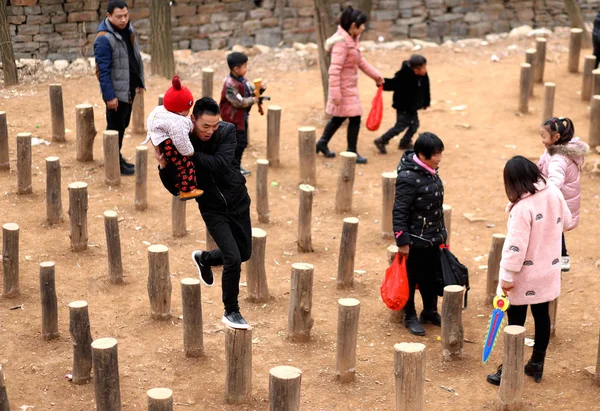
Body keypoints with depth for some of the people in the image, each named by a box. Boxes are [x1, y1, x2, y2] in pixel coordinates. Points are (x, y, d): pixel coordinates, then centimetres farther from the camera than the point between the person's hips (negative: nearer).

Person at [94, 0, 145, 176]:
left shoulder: (128, 29, 4)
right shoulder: (104, 39, -21)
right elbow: (104, 71, -21)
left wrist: (140, 81, 15)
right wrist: (109, 96, -21)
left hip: (130, 89, 8)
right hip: (116, 92, -8)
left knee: (123, 125, 18)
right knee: (116, 128, 1)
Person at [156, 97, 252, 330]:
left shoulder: (227, 131, -17)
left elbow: (220, 164, -33)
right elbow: (176, 189, -16)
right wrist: (164, 166, -34)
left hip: (238, 202, 3)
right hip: (213, 209, -3)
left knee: (244, 254, 17)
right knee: (233, 258, -14)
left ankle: (203, 258, 46)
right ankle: (231, 312, 6)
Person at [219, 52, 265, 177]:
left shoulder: (242, 80, 4)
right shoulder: (230, 84, -25)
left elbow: (251, 91, 12)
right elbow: (239, 102, -25)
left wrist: (260, 89, -8)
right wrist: (253, 100, -16)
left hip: (242, 117, 10)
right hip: (233, 118, -10)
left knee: (242, 142, 17)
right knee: (237, 143, -3)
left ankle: (237, 166, 29)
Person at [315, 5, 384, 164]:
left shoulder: (353, 39, 6)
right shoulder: (342, 42, -24)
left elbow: (360, 60, 20)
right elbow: (334, 69, -26)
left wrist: (376, 75, 21)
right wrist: (335, 93, -27)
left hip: (350, 86, 10)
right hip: (344, 87, -10)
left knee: (339, 117, 21)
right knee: (355, 118, -4)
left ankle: (322, 143, 36)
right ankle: (351, 152, 8)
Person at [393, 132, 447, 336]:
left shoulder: (429, 171, 4)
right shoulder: (408, 178, -22)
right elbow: (399, 212, -21)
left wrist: (441, 231, 21)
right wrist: (402, 241, -20)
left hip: (434, 239, 8)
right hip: (416, 241, -8)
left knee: (432, 277, 18)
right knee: (411, 278, 8)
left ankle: (430, 311, 35)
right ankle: (410, 317, 22)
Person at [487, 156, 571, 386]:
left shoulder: (523, 207, -25)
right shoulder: (554, 193, -5)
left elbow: (515, 245, -25)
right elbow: (565, 221, 12)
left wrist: (506, 275, -18)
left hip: (525, 275, -6)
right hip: (548, 271, 6)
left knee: (516, 321, 5)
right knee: (542, 315, 17)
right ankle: (537, 365, 29)